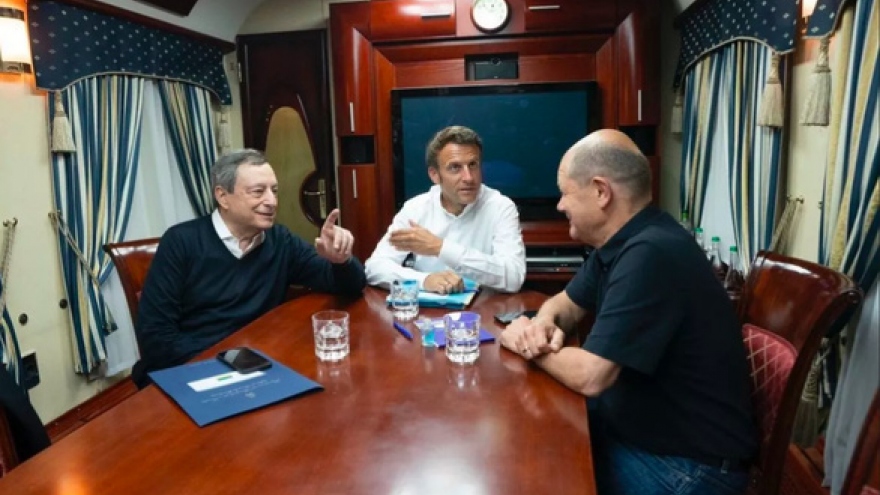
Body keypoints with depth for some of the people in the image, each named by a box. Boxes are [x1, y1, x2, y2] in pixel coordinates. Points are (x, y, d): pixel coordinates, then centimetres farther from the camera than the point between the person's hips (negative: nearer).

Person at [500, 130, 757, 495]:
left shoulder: (650, 254, -30)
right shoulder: (619, 242, 3)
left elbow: (589, 376, -30)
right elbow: (568, 302, 16)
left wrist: (531, 346, -10)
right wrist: (543, 324, -8)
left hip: (688, 464, -8)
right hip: (636, 419, 8)